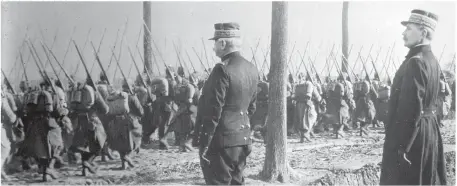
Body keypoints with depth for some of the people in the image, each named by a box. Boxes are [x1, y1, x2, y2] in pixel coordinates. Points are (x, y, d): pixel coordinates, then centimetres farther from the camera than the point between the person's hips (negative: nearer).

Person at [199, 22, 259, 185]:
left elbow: (213, 112, -19)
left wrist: (204, 144, -14)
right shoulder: (252, 69, 7)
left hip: (222, 140, -8)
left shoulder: (222, 70, -18)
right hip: (243, 138, 8)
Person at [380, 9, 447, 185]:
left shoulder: (416, 62, -20)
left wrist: (400, 146, -21)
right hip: (430, 131, 10)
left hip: (411, 134, -10)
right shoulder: (432, 60, 10)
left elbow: (411, 108, -24)